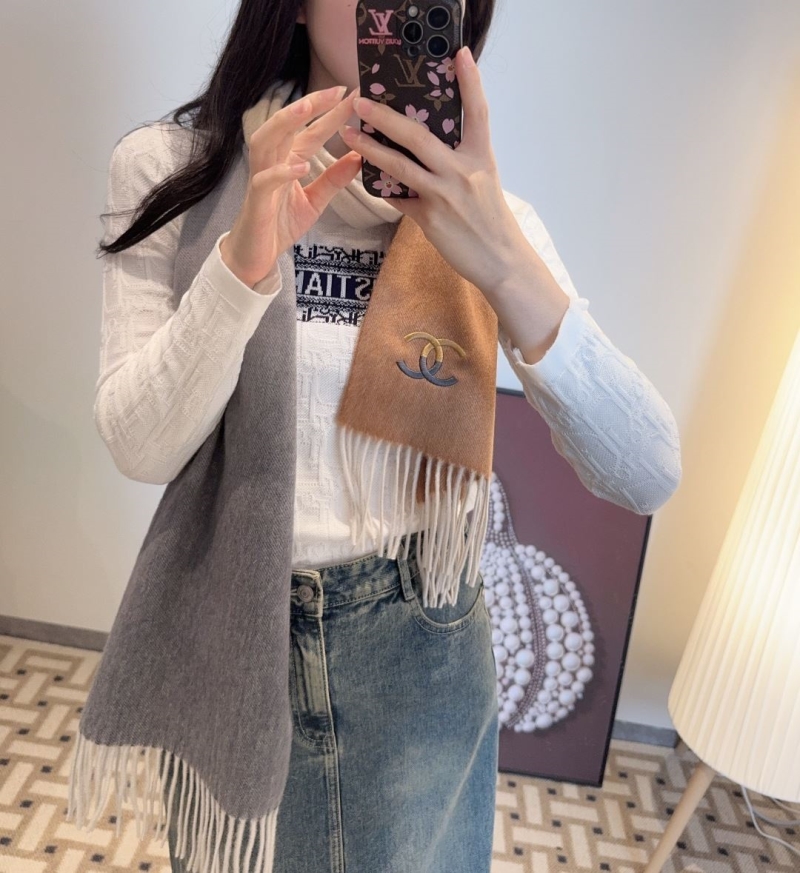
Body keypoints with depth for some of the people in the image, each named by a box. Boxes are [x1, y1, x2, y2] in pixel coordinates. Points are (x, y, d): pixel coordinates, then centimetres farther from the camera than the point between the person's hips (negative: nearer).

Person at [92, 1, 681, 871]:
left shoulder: (482, 210, -6)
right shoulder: (167, 168, -7)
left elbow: (648, 477, -15)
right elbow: (139, 448, -14)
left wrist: (510, 271, -30)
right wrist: (245, 259, -30)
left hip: (423, 645, 1)